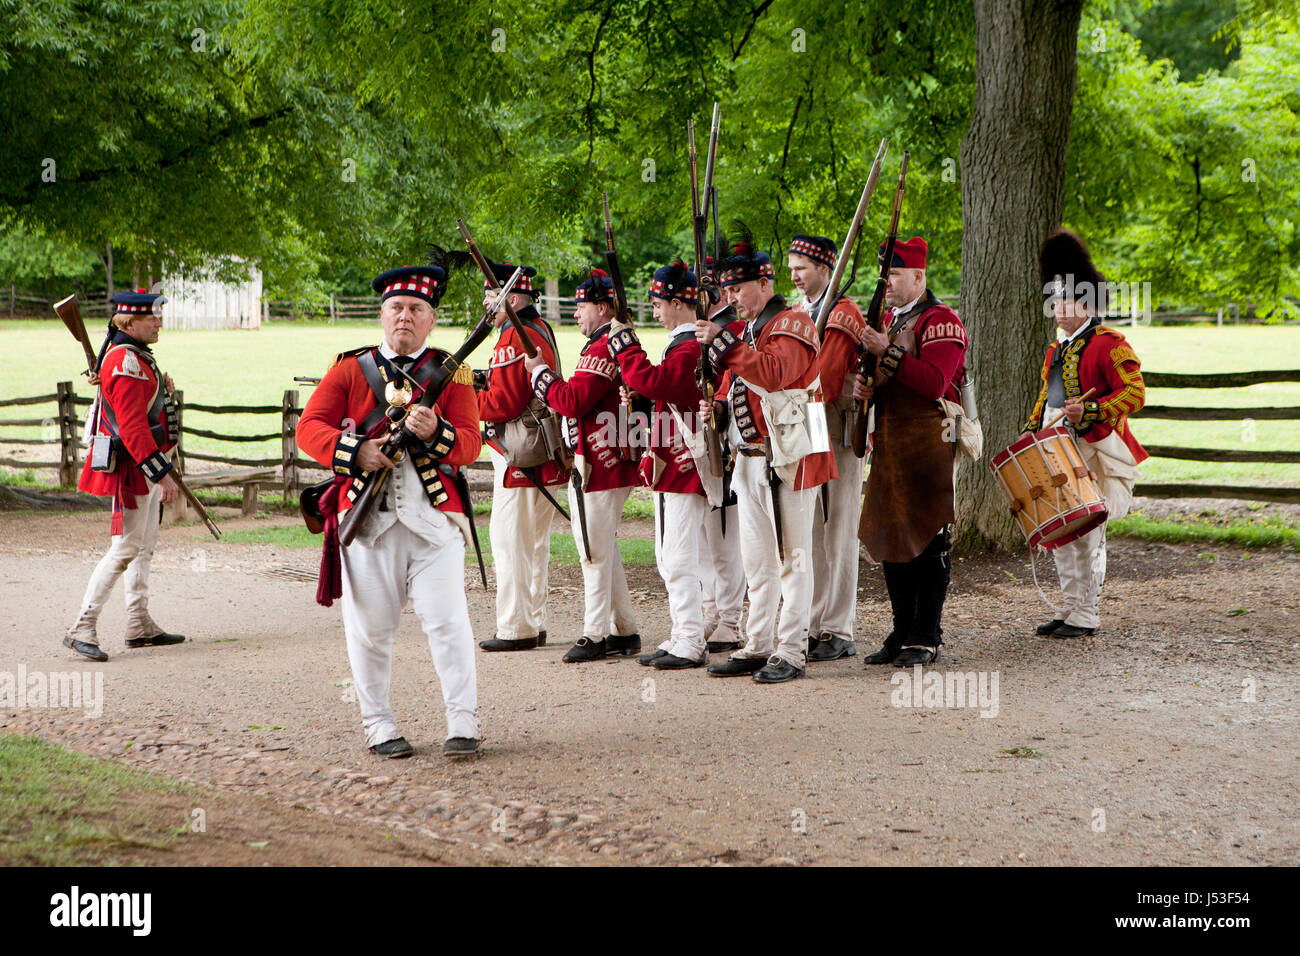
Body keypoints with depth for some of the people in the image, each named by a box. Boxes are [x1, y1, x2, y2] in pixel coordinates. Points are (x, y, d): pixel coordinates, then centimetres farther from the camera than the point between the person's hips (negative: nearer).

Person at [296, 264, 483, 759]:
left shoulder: (452, 372, 8)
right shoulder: (350, 368, 10)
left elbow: (470, 443, -2)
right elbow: (309, 427, 3)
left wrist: (435, 433, -24)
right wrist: (355, 452, -13)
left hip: (434, 516, -1)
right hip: (367, 514, 1)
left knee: (446, 618, -7)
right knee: (369, 625, 3)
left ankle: (463, 723, 0)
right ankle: (379, 726, 15)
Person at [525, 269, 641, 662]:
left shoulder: (603, 349, -17)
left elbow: (573, 401, -22)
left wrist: (540, 371, -9)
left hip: (597, 468, -11)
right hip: (607, 465, 11)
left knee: (595, 552, -5)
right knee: (603, 550, 15)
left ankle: (595, 636, 0)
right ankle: (624, 632, 20)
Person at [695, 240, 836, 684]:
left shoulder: (792, 323, -9)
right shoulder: (746, 329, 19)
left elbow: (776, 372, -27)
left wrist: (723, 342, -28)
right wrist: (719, 406, 4)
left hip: (789, 457, -9)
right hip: (750, 459, 9)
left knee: (792, 556, -4)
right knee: (756, 558, 11)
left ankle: (791, 653, -2)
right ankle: (758, 647, 17)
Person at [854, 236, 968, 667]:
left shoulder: (941, 321, -8)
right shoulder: (888, 320, 17)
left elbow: (934, 382, -21)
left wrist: (888, 353, -23)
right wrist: (863, 385, 2)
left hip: (927, 446, -8)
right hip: (887, 444, 8)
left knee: (927, 538, -3)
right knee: (890, 535, 9)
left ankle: (927, 637, 3)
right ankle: (903, 632, 17)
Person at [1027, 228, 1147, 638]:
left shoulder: (1109, 344, -8)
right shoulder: (1056, 350, 18)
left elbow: (1134, 393, -15)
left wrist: (1090, 410, -26)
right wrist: (1030, 432, 14)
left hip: (1095, 454, -8)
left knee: (1085, 532, -8)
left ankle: (1086, 617, -2)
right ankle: (1071, 609, 18)